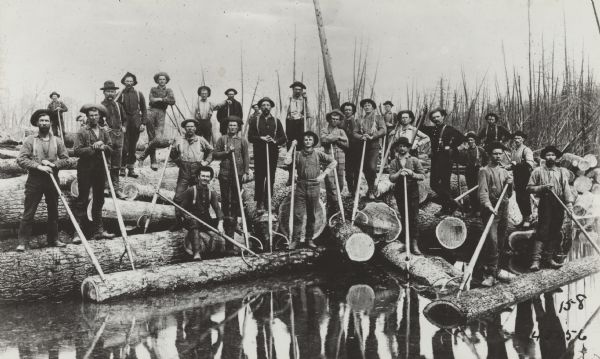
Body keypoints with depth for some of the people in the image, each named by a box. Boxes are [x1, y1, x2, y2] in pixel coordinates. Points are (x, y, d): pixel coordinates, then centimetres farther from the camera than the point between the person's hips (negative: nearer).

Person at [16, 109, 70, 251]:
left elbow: (66, 159, 6)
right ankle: (23, 242, 0)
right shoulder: (30, 140, -1)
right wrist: (38, 166, -17)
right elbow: (21, 160, -8)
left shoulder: (57, 141, 7)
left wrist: (53, 164, -11)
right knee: (28, 212, -3)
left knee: (53, 211, 10)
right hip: (34, 180, -3)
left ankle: (53, 238, 22)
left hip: (52, 179, 3)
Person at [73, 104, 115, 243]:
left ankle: (98, 230, 18)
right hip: (85, 170, -6)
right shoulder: (82, 132, -4)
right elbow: (77, 150, -12)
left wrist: (103, 147, -12)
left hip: (100, 169, 6)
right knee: (82, 200, -5)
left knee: (99, 200, 11)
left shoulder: (104, 132, 12)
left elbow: (111, 149, 8)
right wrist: (93, 148, -17)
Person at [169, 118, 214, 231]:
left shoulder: (201, 140, 3)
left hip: (197, 172, -1)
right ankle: (178, 221, 5)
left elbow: (211, 151, 12)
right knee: (178, 197, -4)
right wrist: (179, 162, 9)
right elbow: (173, 154, 19)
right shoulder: (179, 140, 6)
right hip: (184, 173, 1)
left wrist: (206, 162, 1)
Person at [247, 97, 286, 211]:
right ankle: (259, 203, 2)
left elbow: (283, 138, 9)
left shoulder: (276, 121, 13)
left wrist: (275, 141, -10)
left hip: (273, 153, 2)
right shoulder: (254, 121, 9)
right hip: (259, 153, -1)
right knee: (259, 178, -3)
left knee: (271, 178, 1)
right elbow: (250, 137, 2)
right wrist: (261, 138, -13)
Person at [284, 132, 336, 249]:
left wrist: (324, 174, -1)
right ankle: (295, 240, 2)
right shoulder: (298, 154, 5)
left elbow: (333, 162, 8)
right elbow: (287, 162, -10)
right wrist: (292, 147, -3)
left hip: (314, 187, 1)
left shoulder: (318, 154, 6)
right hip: (301, 186, -1)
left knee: (311, 215, 8)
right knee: (298, 215, -4)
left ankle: (309, 239, 18)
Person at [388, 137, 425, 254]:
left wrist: (412, 174, -16)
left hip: (413, 191, -2)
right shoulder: (394, 162, 5)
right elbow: (391, 178, -4)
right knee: (404, 217, 7)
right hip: (399, 192, 2)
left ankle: (414, 244, -4)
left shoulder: (414, 160, 2)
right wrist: (399, 174, -21)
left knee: (413, 218, -5)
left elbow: (422, 176, -1)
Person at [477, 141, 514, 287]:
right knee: (492, 240, -16)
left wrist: (510, 184, -1)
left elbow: (509, 194, 19)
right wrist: (488, 205, -30)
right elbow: (482, 192, -14)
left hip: (504, 208, 7)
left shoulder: (505, 171, 17)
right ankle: (492, 272, -10)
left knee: (501, 242, 9)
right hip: (490, 209, -7)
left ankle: (487, 270, 19)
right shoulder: (485, 171, -2)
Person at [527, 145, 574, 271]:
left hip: (559, 205, 3)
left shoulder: (562, 172, 11)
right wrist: (543, 187, -12)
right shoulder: (538, 171, 5)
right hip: (545, 204, -3)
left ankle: (549, 258, 14)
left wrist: (569, 204, -9)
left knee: (555, 233, 6)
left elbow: (566, 188, 3)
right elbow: (529, 188, 3)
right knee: (542, 232, -10)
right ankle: (535, 260, -13)